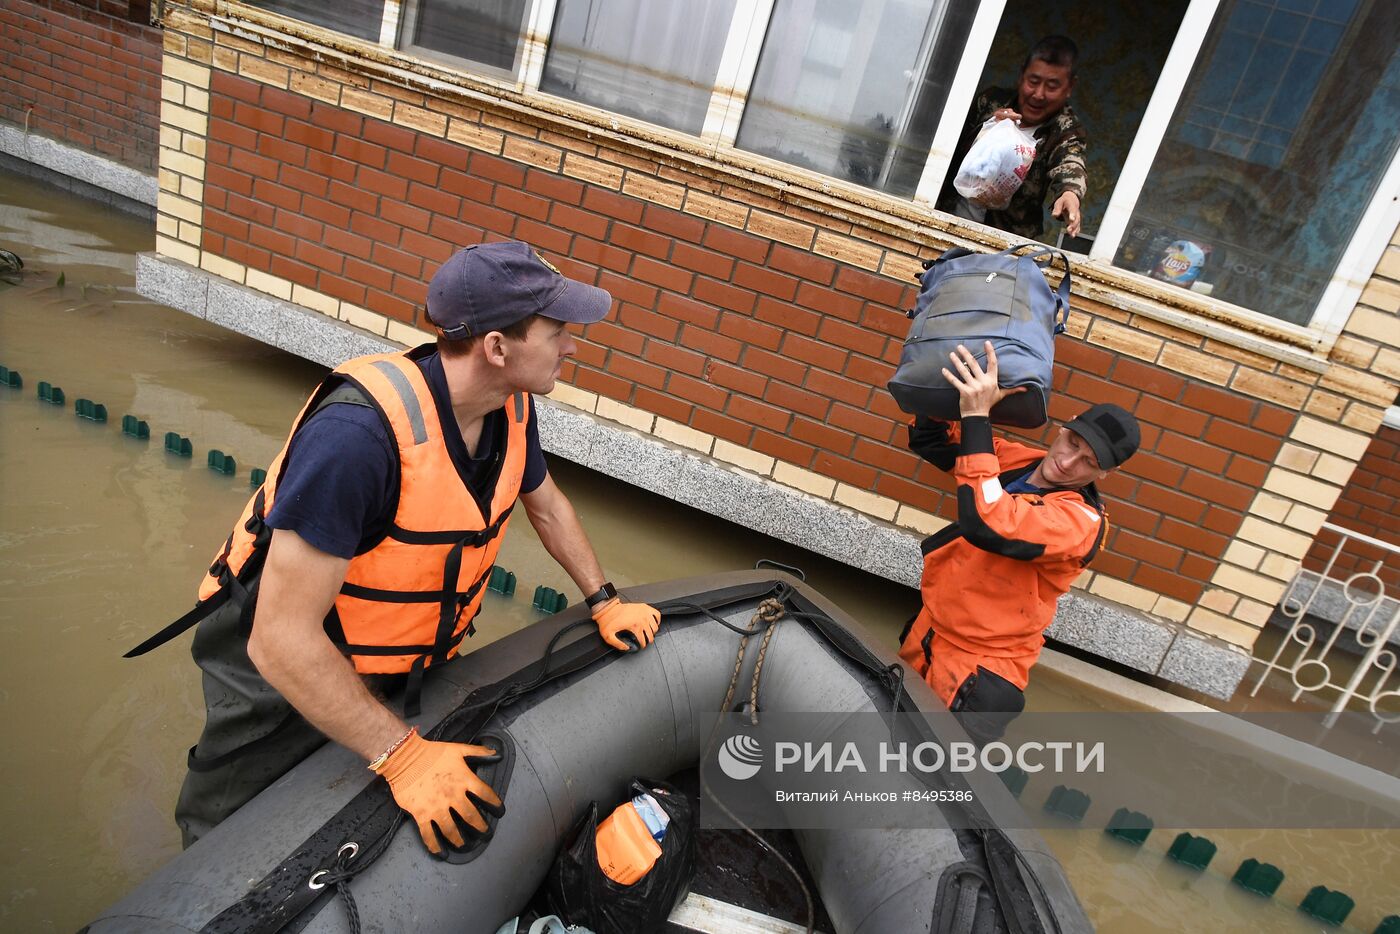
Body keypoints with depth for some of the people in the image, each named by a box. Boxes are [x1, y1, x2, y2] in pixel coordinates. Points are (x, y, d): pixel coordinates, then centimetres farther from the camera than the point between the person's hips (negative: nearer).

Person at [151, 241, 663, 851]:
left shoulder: (512, 409, -12)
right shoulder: (359, 432, -37)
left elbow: (546, 505, 10)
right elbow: (282, 639, -35)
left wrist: (605, 602, 9)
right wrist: (401, 756, -32)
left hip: (407, 661, 6)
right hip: (282, 668, -6)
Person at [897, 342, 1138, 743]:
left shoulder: (1081, 523, -24)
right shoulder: (1012, 458, -3)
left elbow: (987, 525, -41)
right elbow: (929, 440, 6)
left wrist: (977, 417, -41)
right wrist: (948, 390, -13)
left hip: (980, 673, -7)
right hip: (924, 638, 7)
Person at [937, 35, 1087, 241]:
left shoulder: (1068, 132, -1)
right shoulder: (991, 100, 7)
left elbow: (1069, 165, -23)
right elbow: (950, 151, 7)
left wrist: (1070, 193, -46)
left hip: (1007, 239, -2)